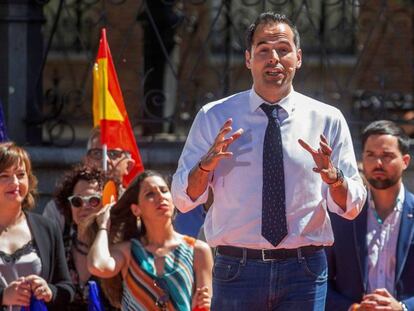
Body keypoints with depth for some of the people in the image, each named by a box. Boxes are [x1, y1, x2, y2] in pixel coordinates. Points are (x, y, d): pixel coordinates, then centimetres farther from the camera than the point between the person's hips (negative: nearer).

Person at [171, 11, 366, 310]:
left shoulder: (327, 120, 5)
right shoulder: (214, 117, 4)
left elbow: (352, 207, 3)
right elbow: (183, 200, 1)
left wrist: (333, 176, -18)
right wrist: (206, 164, -18)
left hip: (304, 272, 1)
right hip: (237, 271, 0)